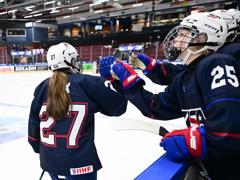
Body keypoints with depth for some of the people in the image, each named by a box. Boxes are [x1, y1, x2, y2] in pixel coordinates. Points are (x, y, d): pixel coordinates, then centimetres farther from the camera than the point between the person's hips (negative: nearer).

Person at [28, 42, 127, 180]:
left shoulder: (42, 87, 0)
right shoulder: (87, 83, -14)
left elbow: (34, 122, 8)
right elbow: (118, 105, -11)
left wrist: (38, 147, 23)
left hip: (49, 160, 5)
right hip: (79, 162, -5)